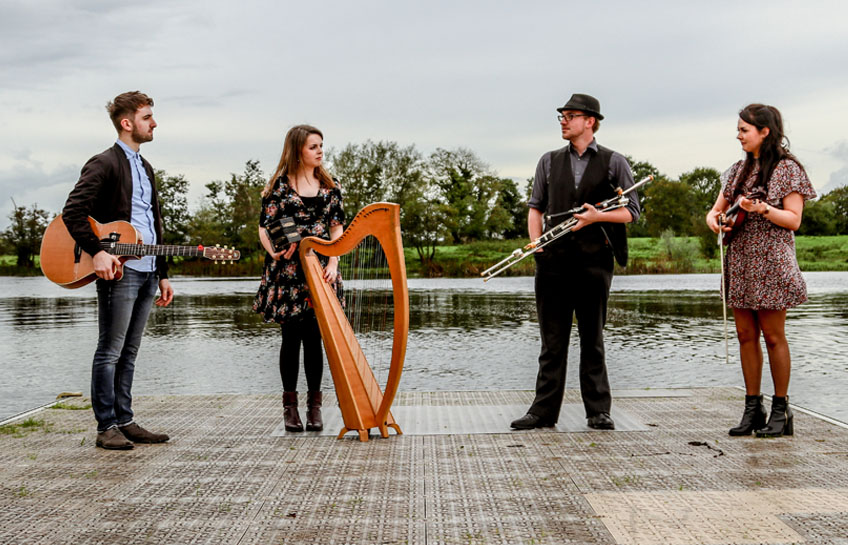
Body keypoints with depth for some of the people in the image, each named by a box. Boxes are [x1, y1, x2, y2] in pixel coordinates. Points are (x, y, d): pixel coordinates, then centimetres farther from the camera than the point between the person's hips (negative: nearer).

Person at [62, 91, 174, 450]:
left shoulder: (145, 168, 21)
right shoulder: (105, 164, -5)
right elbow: (73, 212, -14)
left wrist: (162, 274, 20)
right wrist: (97, 252, -24)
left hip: (146, 272, 8)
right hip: (118, 270, -8)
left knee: (129, 352, 11)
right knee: (110, 351, -3)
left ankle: (124, 421, 16)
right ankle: (107, 427, 2)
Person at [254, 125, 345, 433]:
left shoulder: (329, 186, 10)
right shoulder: (280, 185, 1)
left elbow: (337, 228, 8)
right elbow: (264, 228, -1)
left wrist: (333, 263, -5)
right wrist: (276, 252, -20)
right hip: (287, 273, -2)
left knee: (313, 338, 1)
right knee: (291, 338, 2)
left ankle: (314, 406, 9)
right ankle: (290, 406, 11)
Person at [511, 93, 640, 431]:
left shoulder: (613, 163, 6)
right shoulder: (549, 162, 15)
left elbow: (632, 212, 3)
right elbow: (536, 207, 15)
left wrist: (597, 216, -13)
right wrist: (536, 244, -1)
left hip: (594, 260, -2)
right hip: (553, 260, 2)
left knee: (592, 339, 5)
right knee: (552, 339, 4)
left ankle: (598, 411, 12)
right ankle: (544, 410, 9)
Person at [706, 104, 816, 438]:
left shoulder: (787, 169, -4)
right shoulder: (738, 170, 13)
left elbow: (794, 220, -10)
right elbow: (716, 210, 18)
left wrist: (760, 208, -24)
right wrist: (715, 221, -5)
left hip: (771, 263, -6)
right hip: (740, 261, 6)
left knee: (773, 335, -2)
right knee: (746, 335, 6)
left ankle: (780, 410, 7)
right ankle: (752, 408, 13)